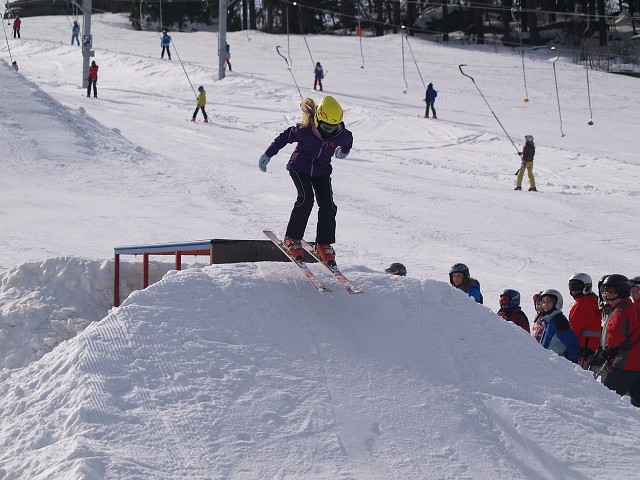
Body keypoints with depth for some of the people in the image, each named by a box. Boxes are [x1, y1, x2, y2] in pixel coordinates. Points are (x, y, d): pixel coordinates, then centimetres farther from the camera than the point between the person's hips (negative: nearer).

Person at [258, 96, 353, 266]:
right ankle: (292, 239, -10)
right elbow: (285, 137, -11)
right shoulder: (304, 131, -28)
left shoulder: (342, 135, -19)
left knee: (327, 204, -11)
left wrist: (344, 151, 29)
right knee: (306, 198, -22)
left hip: (322, 171, 3)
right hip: (300, 168, -3)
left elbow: (348, 141, 7)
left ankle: (324, 245, 0)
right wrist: (268, 154, -1)